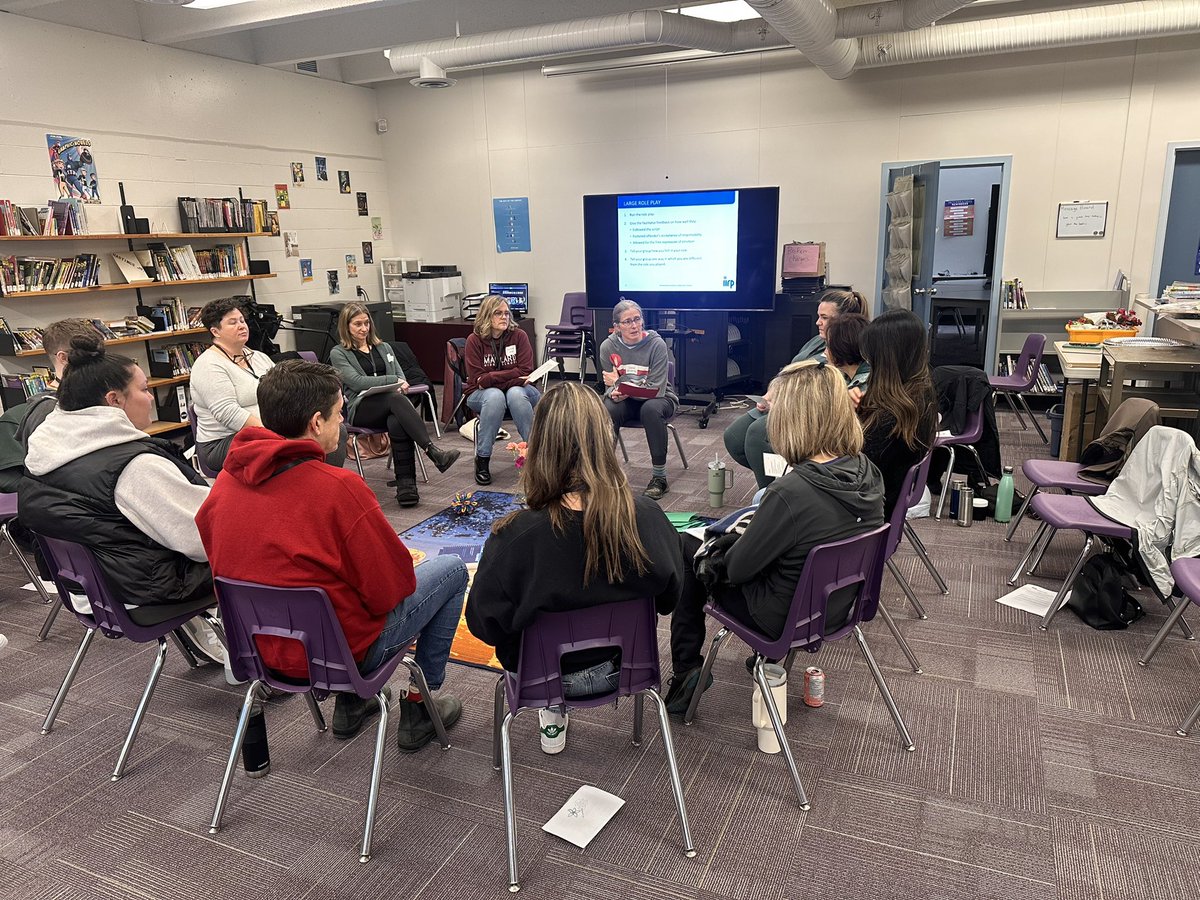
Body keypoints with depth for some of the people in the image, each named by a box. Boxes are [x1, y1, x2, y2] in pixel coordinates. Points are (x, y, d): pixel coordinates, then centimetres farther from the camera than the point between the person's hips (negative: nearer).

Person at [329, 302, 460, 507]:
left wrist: (400, 385, -8)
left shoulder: (384, 348, 25)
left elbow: (401, 378, 17)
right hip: (360, 409, -3)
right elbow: (357, 382, -6)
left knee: (397, 423, -36)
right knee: (395, 399, -38)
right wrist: (393, 381, -10)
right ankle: (433, 452, -50)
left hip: (391, 404, 4)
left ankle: (406, 484, -44)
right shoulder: (338, 354, 10)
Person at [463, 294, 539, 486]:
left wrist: (491, 377, -18)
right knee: (495, 396, -35)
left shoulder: (518, 336, -6)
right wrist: (511, 375, -19)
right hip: (481, 396, -1)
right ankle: (482, 460, -27)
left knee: (515, 394, -34)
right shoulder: (474, 340, -8)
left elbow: (525, 373, -13)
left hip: (516, 390, 1)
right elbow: (478, 379, -13)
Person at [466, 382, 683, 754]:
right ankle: (557, 703, 37)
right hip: (620, 665, 2)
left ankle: (552, 713, 33)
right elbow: (670, 597, -7)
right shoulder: (646, 517, -25)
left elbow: (483, 623, -17)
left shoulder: (516, 535, -32)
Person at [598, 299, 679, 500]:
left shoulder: (656, 344, -19)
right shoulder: (608, 346, -8)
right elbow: (609, 387, -2)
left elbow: (656, 389, -22)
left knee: (651, 409, -37)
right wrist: (614, 393, -27)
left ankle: (659, 477, -24)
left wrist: (620, 383, -28)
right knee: (607, 410, -30)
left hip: (658, 398, -2)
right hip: (626, 402, 2)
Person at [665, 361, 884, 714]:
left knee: (684, 548, 11)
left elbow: (736, 569, -21)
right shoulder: (867, 473, -12)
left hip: (786, 616, -7)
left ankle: (687, 672, 20)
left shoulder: (790, 493, -34)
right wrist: (759, 522, 7)